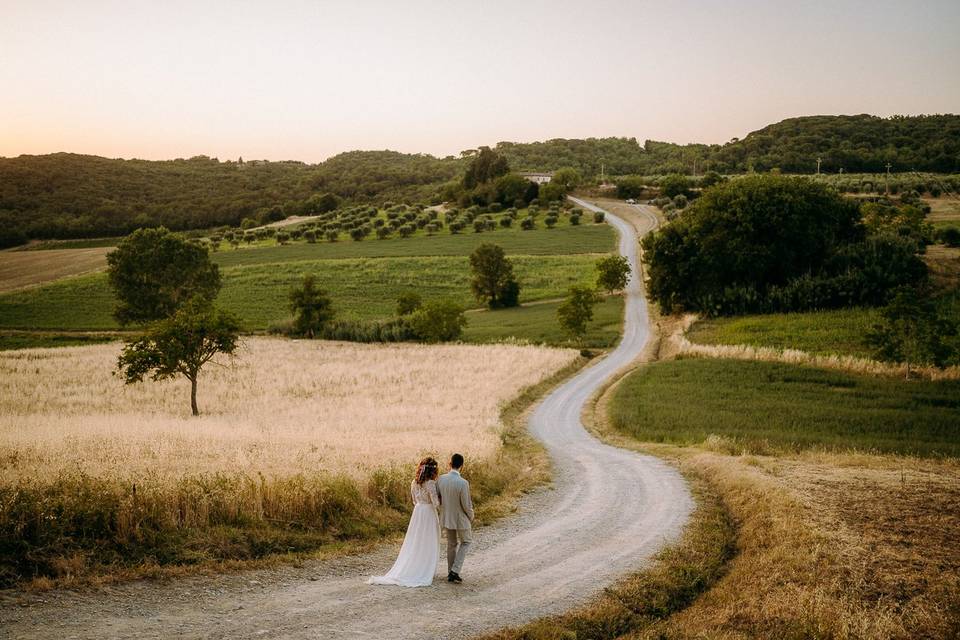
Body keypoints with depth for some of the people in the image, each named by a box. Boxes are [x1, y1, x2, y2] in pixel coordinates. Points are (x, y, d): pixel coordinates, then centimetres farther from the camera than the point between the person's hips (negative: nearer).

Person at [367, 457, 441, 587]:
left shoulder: (414, 483, 4)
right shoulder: (430, 483, -17)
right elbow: (436, 503, -17)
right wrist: (440, 497, 0)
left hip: (417, 512, 6)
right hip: (429, 514, -6)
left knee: (413, 543, 12)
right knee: (428, 545, 5)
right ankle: (425, 572, 10)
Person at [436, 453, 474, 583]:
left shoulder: (441, 479, -10)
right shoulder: (463, 483, -25)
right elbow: (467, 505, -19)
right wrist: (471, 517, 1)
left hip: (446, 518, 5)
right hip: (460, 518, -5)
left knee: (451, 545, 21)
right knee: (466, 542, 17)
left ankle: (451, 573, 26)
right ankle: (455, 571, 6)